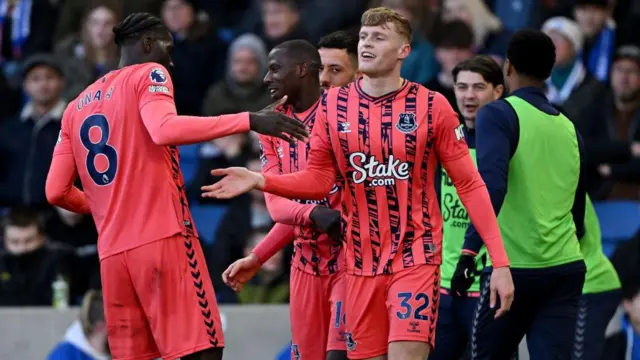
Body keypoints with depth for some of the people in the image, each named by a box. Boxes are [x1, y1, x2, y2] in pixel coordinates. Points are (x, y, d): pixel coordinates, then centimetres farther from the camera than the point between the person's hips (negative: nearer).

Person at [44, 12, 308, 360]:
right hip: (162, 239, -7)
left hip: (112, 253, 7)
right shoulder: (148, 75, 2)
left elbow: (56, 191, 15)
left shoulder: (76, 108, 21)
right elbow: (164, 130, -19)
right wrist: (249, 121, -21)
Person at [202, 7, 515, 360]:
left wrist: (500, 262, -8)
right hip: (361, 261, 3)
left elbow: (470, 185, -3)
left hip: (416, 258, -3)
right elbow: (319, 179, 7)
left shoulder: (432, 107, -5)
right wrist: (259, 181, -10)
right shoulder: (333, 105, 3)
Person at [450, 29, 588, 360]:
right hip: (566, 269, 5)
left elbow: (492, 187, -20)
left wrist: (470, 251, -22)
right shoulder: (568, 129, 13)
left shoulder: (498, 115, -4)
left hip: (513, 268, -4)